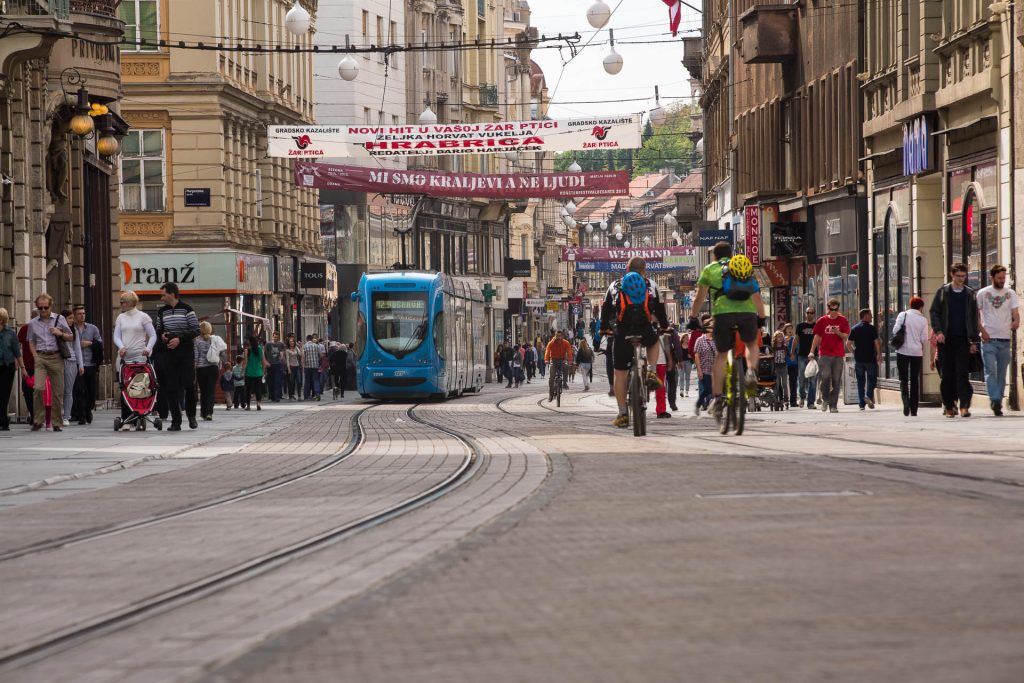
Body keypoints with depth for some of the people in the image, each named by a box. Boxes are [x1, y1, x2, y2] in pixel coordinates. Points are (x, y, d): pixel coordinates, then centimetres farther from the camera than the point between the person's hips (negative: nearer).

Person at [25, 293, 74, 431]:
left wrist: (60, 334, -7)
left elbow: (71, 337, 13)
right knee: (38, 388, -17)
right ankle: (38, 420, -9)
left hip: (56, 357, 0)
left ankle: (57, 422, 9)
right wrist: (35, 356, 3)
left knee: (58, 391, 0)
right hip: (40, 357, 0)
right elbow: (31, 342, 17)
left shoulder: (59, 319, 8)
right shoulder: (33, 323, 11)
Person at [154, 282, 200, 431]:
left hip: (185, 352, -4)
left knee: (189, 384, -6)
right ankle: (176, 422, 2)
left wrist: (179, 339, -15)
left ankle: (191, 416, 16)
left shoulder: (186, 309, -3)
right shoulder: (162, 312, 11)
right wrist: (162, 335, 0)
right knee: (171, 388, 0)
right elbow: (158, 330, 23)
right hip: (168, 353, 4)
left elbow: (196, 330, -5)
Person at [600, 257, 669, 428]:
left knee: (620, 375, 9)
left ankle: (622, 414, 6)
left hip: (623, 334, 0)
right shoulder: (650, 285, 14)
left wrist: (604, 328, 37)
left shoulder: (615, 286, 15)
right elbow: (660, 308, 21)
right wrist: (664, 326, 36)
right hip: (645, 332, 0)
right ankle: (651, 373, 13)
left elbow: (606, 309, 22)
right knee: (654, 341, 37)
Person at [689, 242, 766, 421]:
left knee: (721, 356, 11)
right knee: (752, 345, 27)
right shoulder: (746, 267, 27)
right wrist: (762, 318, 31)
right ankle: (751, 371, -4)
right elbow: (757, 297, 25)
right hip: (748, 313, 1)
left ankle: (718, 400, 5)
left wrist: (693, 318, 36)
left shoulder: (710, 269, 21)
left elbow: (699, 298, 25)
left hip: (723, 313, -1)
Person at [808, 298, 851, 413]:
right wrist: (812, 352, 3)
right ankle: (825, 399, 11)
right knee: (825, 377, -12)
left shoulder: (843, 320, 7)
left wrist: (838, 332, -16)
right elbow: (817, 337, 9)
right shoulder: (822, 321, 6)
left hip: (838, 355, 1)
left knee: (836, 381, -1)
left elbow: (846, 336, 5)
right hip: (824, 354, -1)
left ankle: (833, 405, 4)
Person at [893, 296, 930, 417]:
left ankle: (905, 399, -23)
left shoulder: (902, 315, -3)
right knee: (914, 381, 9)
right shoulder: (923, 320, -1)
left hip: (903, 351, -1)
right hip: (917, 352, 1)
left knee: (903, 379, 5)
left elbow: (895, 331, -5)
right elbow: (924, 339, 0)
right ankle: (913, 410, 8)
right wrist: (924, 353, 14)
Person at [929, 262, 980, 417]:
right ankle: (948, 406, 10)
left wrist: (974, 341, 5)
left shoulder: (970, 294, 9)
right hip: (946, 339, 0)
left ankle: (964, 406, -14)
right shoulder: (943, 292, 6)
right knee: (946, 374, 2)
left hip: (963, 339, 0)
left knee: (962, 373, -9)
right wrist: (938, 331, -11)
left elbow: (974, 318, 10)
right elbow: (934, 312, 3)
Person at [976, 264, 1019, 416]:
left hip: (1005, 340, 3)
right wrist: (982, 331, -7)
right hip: (989, 339, -3)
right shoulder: (983, 293, 4)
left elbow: (1015, 313, 2)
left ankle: (998, 403, 11)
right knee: (991, 371, -14)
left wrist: (1016, 322, -20)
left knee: (1001, 373, 5)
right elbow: (976, 315, 5)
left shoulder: (1010, 293, 9)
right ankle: (995, 401, -22)